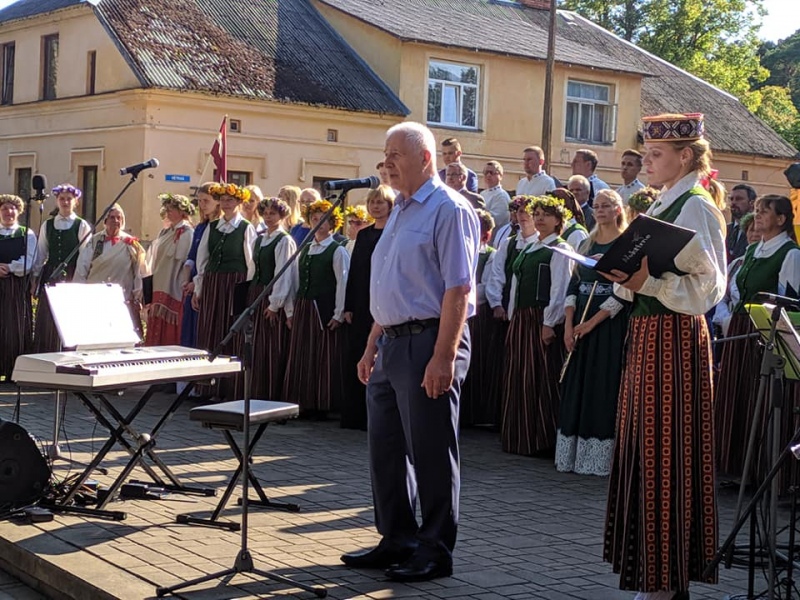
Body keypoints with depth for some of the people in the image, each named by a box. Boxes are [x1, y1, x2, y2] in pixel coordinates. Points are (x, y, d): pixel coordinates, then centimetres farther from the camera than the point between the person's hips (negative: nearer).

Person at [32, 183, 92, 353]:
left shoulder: (82, 226, 1)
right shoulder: (47, 225, 11)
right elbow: (40, 255, 13)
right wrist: (35, 278, 10)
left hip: (72, 277, -3)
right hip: (50, 277, 3)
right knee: (47, 323, 3)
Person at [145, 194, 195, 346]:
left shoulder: (186, 232, -9)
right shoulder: (165, 232, 17)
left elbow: (187, 260, -14)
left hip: (174, 290, -9)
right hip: (159, 288, 9)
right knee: (156, 332, 9)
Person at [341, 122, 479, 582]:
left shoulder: (448, 209, -11)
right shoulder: (401, 212, 17)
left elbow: (458, 290, -18)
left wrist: (443, 357, -23)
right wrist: (373, 346, 19)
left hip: (429, 342, -9)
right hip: (392, 343, 9)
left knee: (430, 453, 0)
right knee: (386, 448, 14)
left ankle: (436, 552, 12)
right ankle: (398, 540, 27)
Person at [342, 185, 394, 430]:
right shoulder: (363, 235, 14)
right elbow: (354, 271, 13)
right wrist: (349, 306, 8)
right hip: (362, 308, 6)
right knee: (357, 361, 8)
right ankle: (356, 416, 15)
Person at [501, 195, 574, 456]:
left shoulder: (560, 249, -5)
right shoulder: (528, 249, 19)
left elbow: (560, 289, -13)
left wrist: (549, 323, -19)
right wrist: (512, 317, 13)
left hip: (542, 320, -8)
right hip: (520, 319, 8)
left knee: (541, 380, -5)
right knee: (518, 378, 10)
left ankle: (542, 440, 1)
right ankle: (520, 437, 18)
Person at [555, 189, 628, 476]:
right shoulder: (586, 245, 14)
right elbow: (573, 285, 11)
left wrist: (593, 322, -16)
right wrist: (569, 325, -1)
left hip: (610, 324, -6)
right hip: (580, 323, 6)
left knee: (605, 386, -5)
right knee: (577, 385, 6)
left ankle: (601, 457, 0)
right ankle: (574, 455, 12)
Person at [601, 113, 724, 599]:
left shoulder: (696, 208, -12)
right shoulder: (661, 207, 16)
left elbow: (708, 287, -18)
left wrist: (646, 280, -25)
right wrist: (626, 277, 2)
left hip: (675, 339, -9)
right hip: (648, 334, 10)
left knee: (667, 454, -4)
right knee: (643, 450, 13)